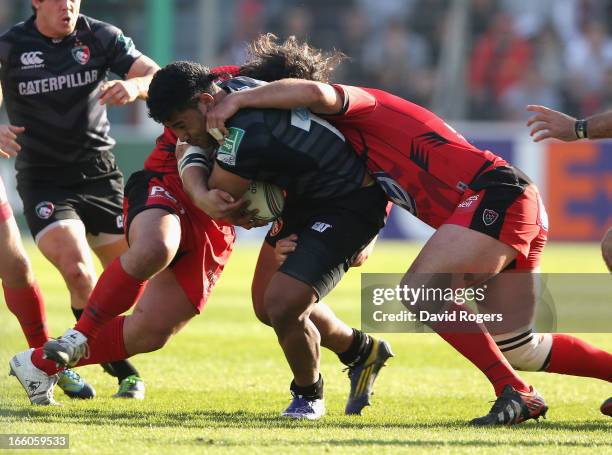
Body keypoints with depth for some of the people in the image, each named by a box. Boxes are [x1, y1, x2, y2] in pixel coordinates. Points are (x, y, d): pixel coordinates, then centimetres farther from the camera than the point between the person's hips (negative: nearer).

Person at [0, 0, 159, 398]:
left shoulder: (101, 37, -2)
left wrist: (135, 86, -30)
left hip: (100, 174, 3)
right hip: (43, 181, -3)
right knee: (77, 270, -21)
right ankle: (122, 371, -8)